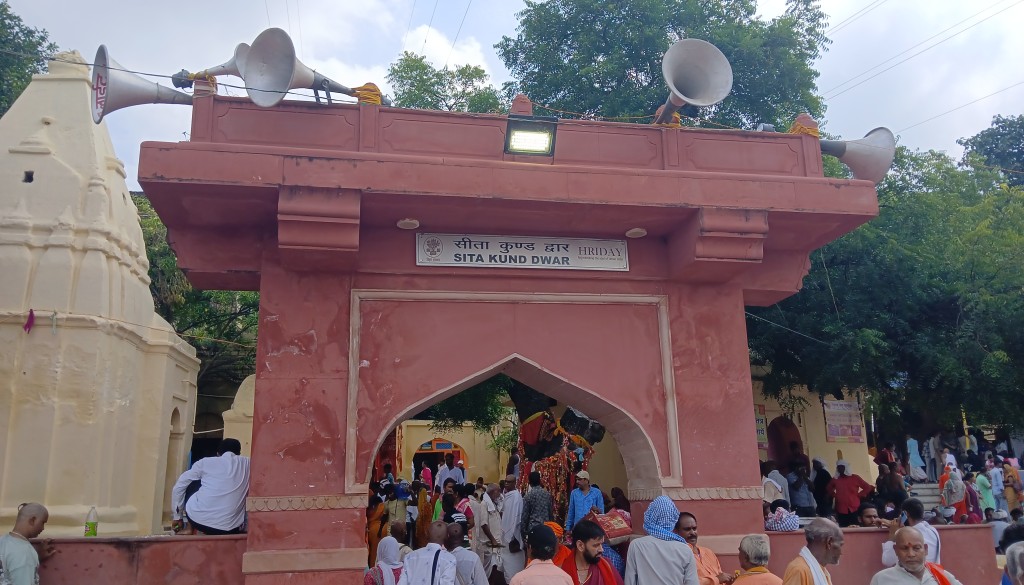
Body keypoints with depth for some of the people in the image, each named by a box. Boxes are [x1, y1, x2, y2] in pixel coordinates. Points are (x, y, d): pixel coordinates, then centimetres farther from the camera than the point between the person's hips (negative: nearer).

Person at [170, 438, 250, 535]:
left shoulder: (206, 462, 12)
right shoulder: (248, 464, 13)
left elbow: (179, 487, 14)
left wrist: (176, 516, 25)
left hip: (198, 519, 0)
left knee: (191, 483, 26)